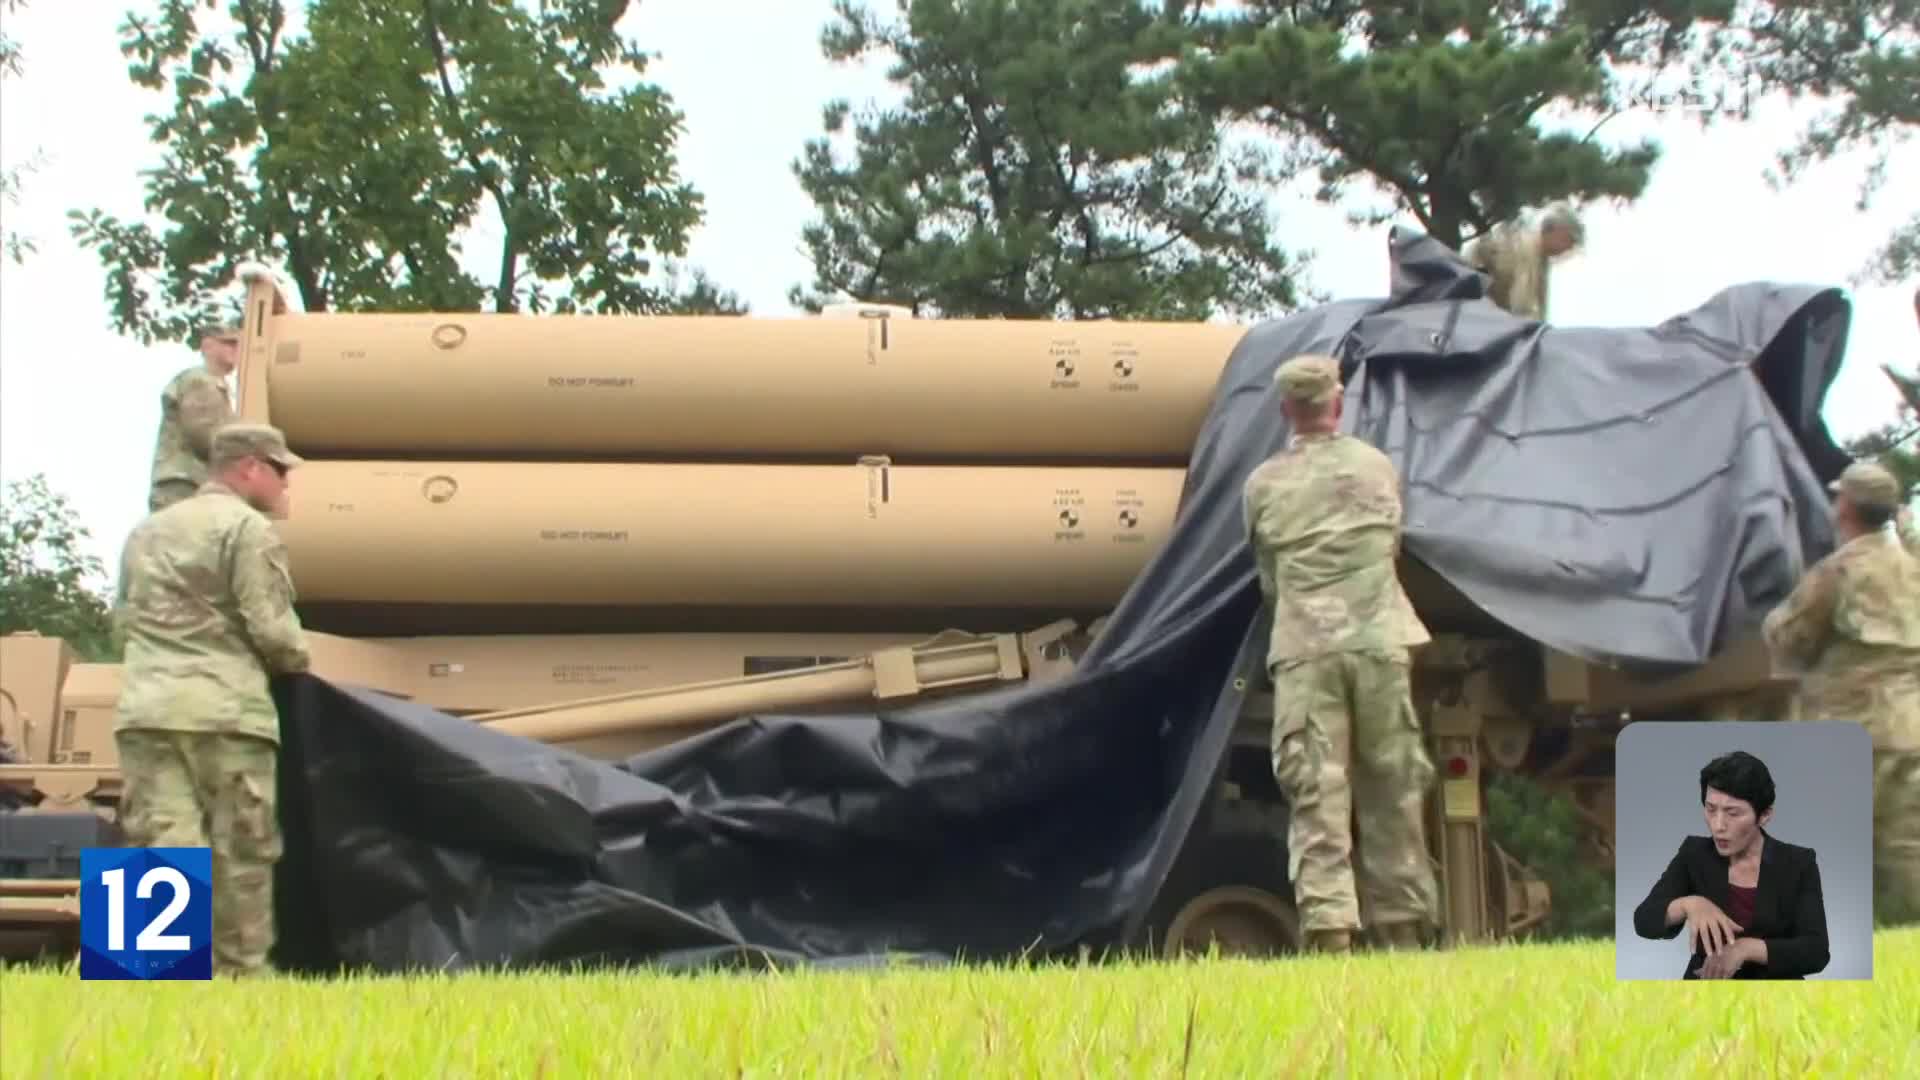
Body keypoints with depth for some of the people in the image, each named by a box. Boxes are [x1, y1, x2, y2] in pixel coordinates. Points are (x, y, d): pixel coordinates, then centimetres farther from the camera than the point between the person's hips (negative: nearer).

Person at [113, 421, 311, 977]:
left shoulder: (146, 530, 21)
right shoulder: (247, 526, -4)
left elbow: (123, 618, 23)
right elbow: (271, 628, -9)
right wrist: (296, 659, 10)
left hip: (145, 707, 6)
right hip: (225, 709, -6)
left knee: (162, 843, -1)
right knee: (241, 852, 4)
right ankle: (238, 971, 8)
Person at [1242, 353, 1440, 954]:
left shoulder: (1263, 485, 7)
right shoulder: (1377, 468, 12)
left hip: (1303, 650, -1)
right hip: (1378, 642, 1)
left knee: (1317, 795, -5)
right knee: (1391, 791, 9)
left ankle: (1329, 930, -15)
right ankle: (1403, 926, 14)